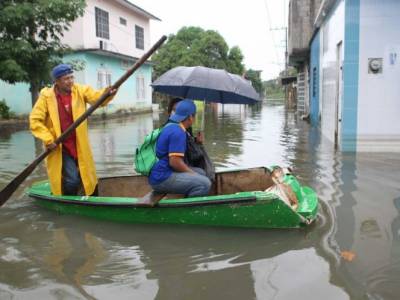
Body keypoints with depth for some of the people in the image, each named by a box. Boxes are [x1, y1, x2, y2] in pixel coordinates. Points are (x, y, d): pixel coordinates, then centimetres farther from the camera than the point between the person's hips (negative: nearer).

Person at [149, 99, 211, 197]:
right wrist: (193, 174, -8)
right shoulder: (178, 132, -16)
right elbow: (174, 161, -21)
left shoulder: (170, 127, 15)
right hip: (162, 178, -10)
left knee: (201, 172, 15)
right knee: (204, 183, -20)